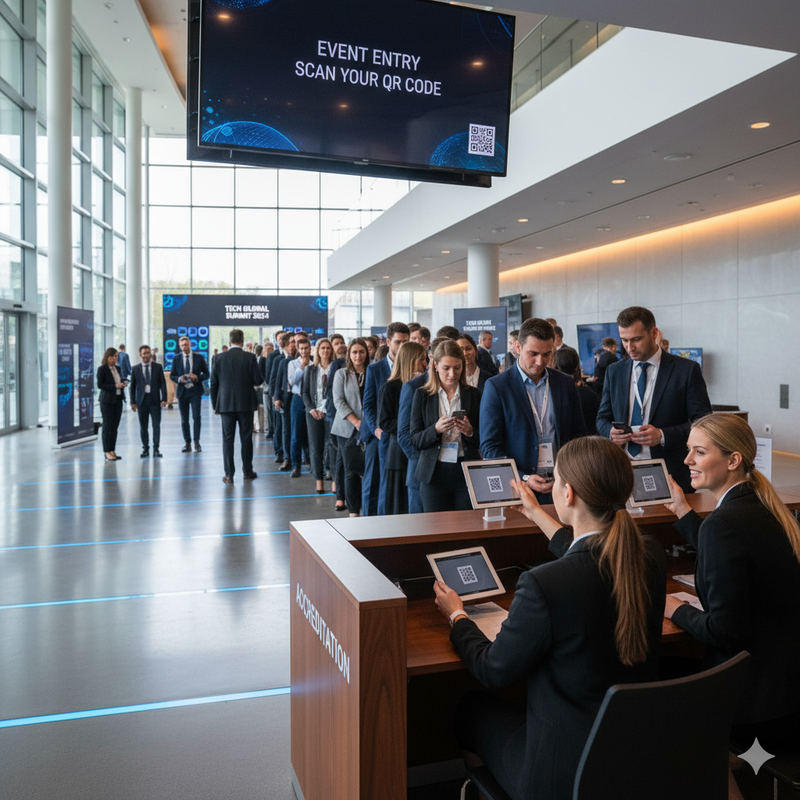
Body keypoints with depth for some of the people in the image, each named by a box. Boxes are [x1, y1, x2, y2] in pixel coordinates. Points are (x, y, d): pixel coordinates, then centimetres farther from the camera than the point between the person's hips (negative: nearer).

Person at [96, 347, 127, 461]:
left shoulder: (117, 368, 13)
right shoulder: (102, 369, -7)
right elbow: (100, 385, -11)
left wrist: (123, 384, -1)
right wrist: (115, 386, -19)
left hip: (118, 399, 6)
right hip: (107, 401, -6)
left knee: (115, 426, 7)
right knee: (107, 426, -2)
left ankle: (112, 451, 13)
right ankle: (107, 452, 2)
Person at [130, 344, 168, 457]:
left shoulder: (158, 367, 5)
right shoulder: (136, 369, 6)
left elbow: (163, 383, 3)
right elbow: (132, 386, 7)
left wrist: (164, 399, -6)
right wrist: (133, 402, 0)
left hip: (155, 400, -1)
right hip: (142, 400, 1)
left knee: (156, 425, -2)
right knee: (143, 426, 5)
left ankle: (156, 449, 5)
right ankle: (145, 449, 14)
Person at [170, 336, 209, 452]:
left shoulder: (199, 357, 3)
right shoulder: (176, 359, 7)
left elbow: (206, 374, 5)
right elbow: (172, 375, 9)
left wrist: (197, 377, -14)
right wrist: (179, 379, -12)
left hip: (195, 391, -2)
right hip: (182, 391, 2)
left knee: (196, 417, -11)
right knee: (184, 420, 5)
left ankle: (196, 442, -3)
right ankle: (187, 444, 13)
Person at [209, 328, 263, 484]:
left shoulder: (219, 358, -1)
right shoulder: (250, 357, -6)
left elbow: (213, 382, 1)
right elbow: (257, 381, -7)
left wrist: (215, 404, 10)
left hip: (226, 404, 1)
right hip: (246, 404, -1)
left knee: (227, 439, 4)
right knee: (246, 438, 9)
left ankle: (229, 474, 4)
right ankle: (247, 471, 16)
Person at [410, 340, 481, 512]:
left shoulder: (474, 395, 6)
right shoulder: (422, 395, 4)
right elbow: (415, 441, 1)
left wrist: (470, 432, -13)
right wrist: (435, 429, -17)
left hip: (467, 473, 1)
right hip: (434, 474, 0)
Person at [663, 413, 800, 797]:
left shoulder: (724, 521, -25)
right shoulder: (759, 506, 3)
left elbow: (725, 629, -24)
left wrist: (677, 611, -6)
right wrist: (683, 512, 24)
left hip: (762, 692, -8)